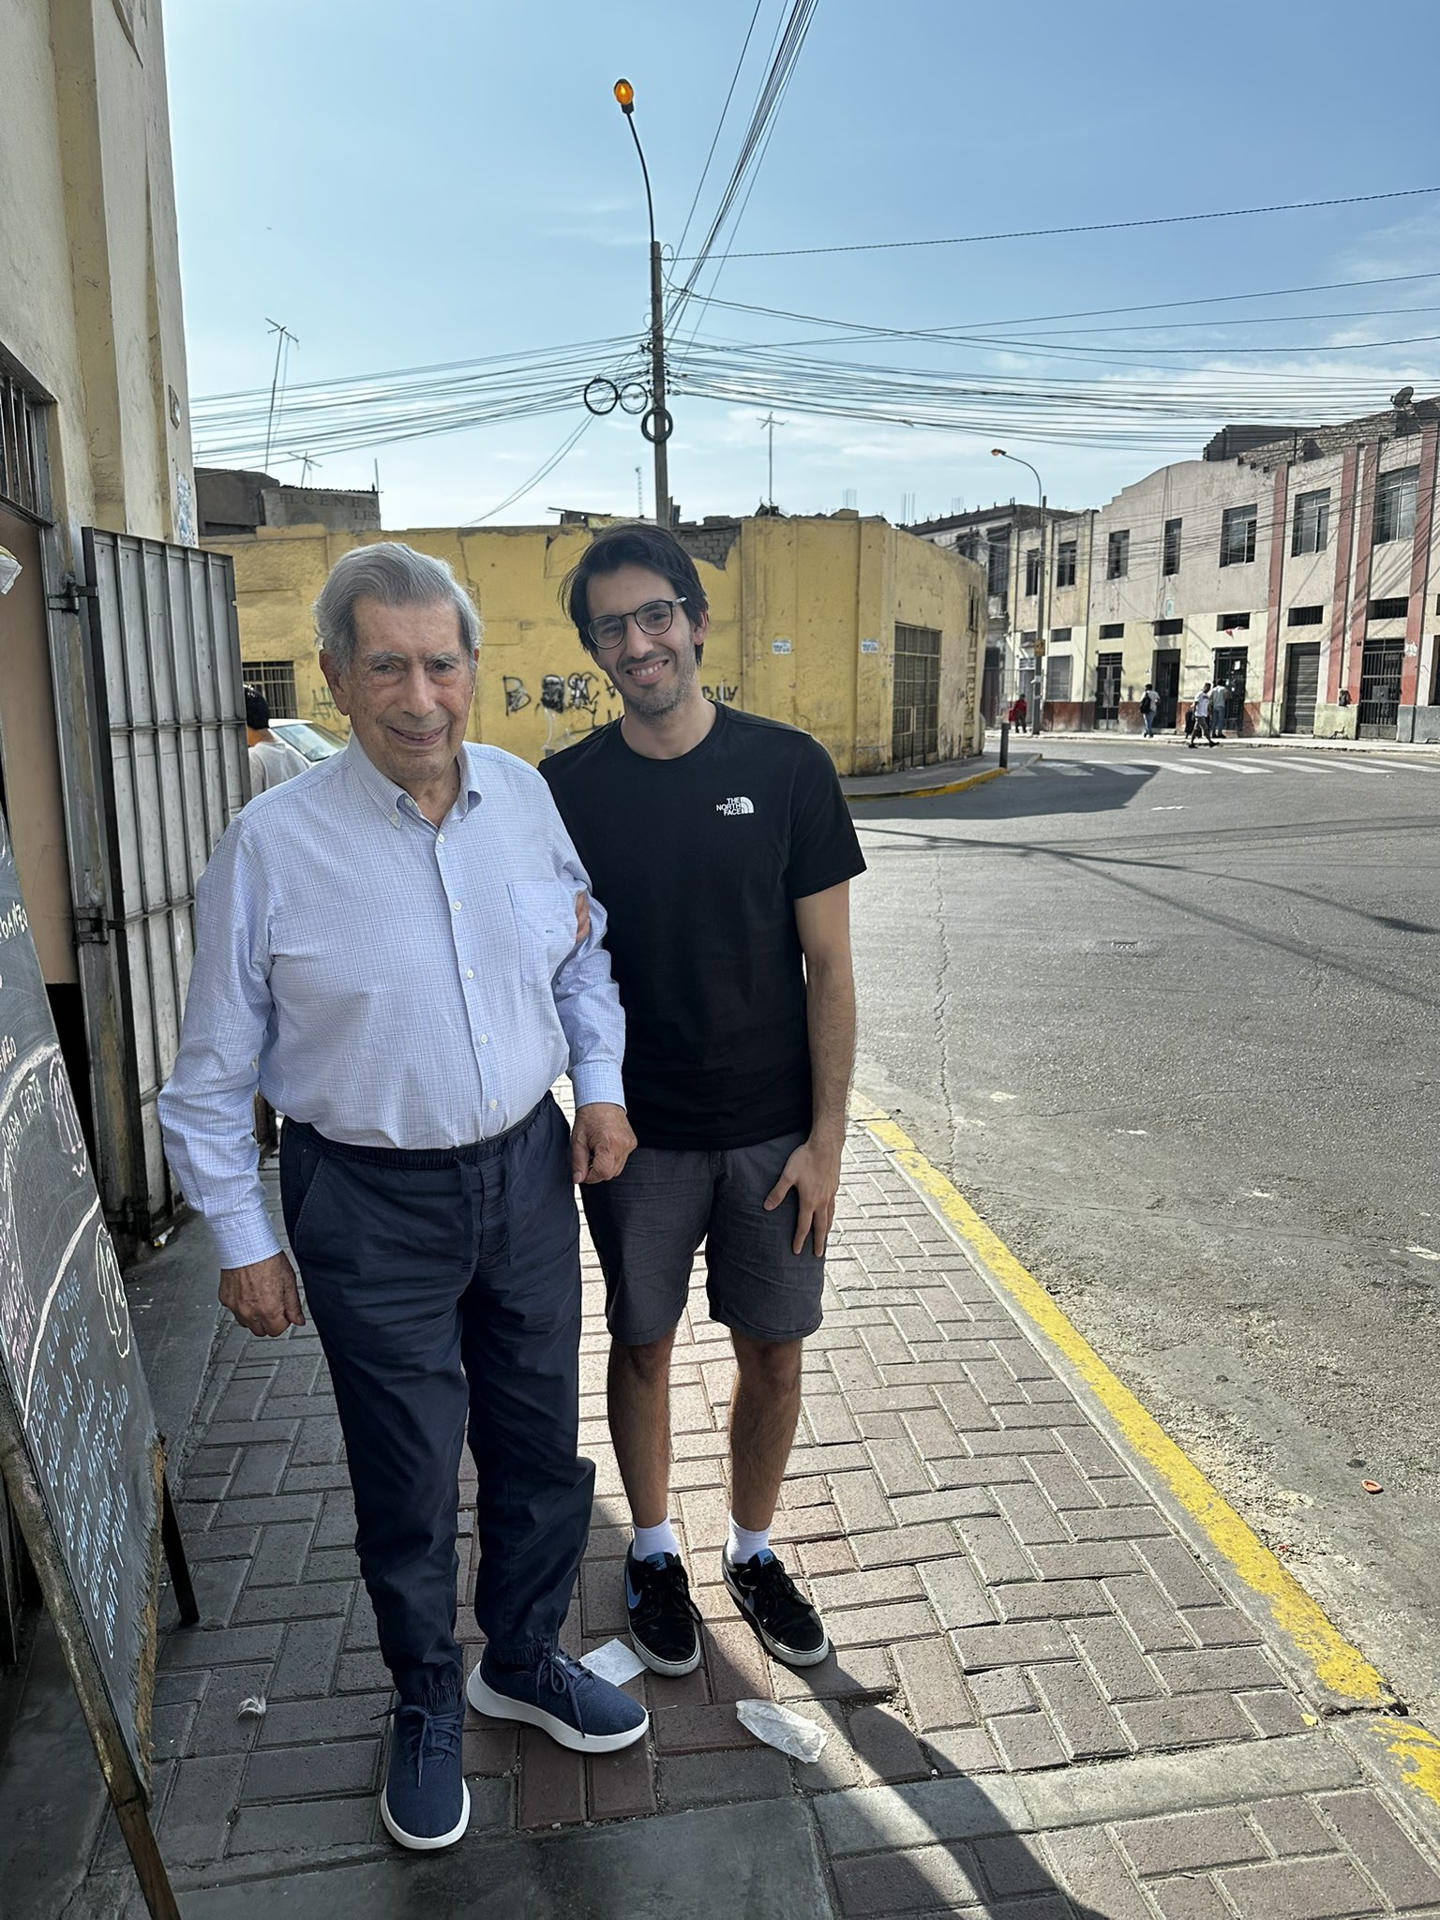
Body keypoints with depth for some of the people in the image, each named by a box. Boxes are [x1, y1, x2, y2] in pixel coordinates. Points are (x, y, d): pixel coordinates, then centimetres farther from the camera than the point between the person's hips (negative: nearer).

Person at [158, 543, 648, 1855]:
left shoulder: (524, 796, -3)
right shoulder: (274, 844, -14)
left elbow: (581, 956, 13)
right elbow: (216, 1069, -6)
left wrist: (601, 1083, 1)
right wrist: (242, 1238, -3)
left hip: (528, 1168, 4)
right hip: (372, 1206, -3)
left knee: (540, 1444, 19)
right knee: (408, 1481, 13)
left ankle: (523, 1659, 47)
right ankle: (428, 1706, 43)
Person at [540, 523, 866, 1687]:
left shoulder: (787, 769, -7)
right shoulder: (567, 790, -4)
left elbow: (828, 968, -5)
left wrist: (826, 1136, -7)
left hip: (772, 1128, 0)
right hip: (636, 1130, 0)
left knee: (773, 1351, 13)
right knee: (644, 1344, 15)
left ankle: (754, 1553, 39)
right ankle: (654, 1555, 39)